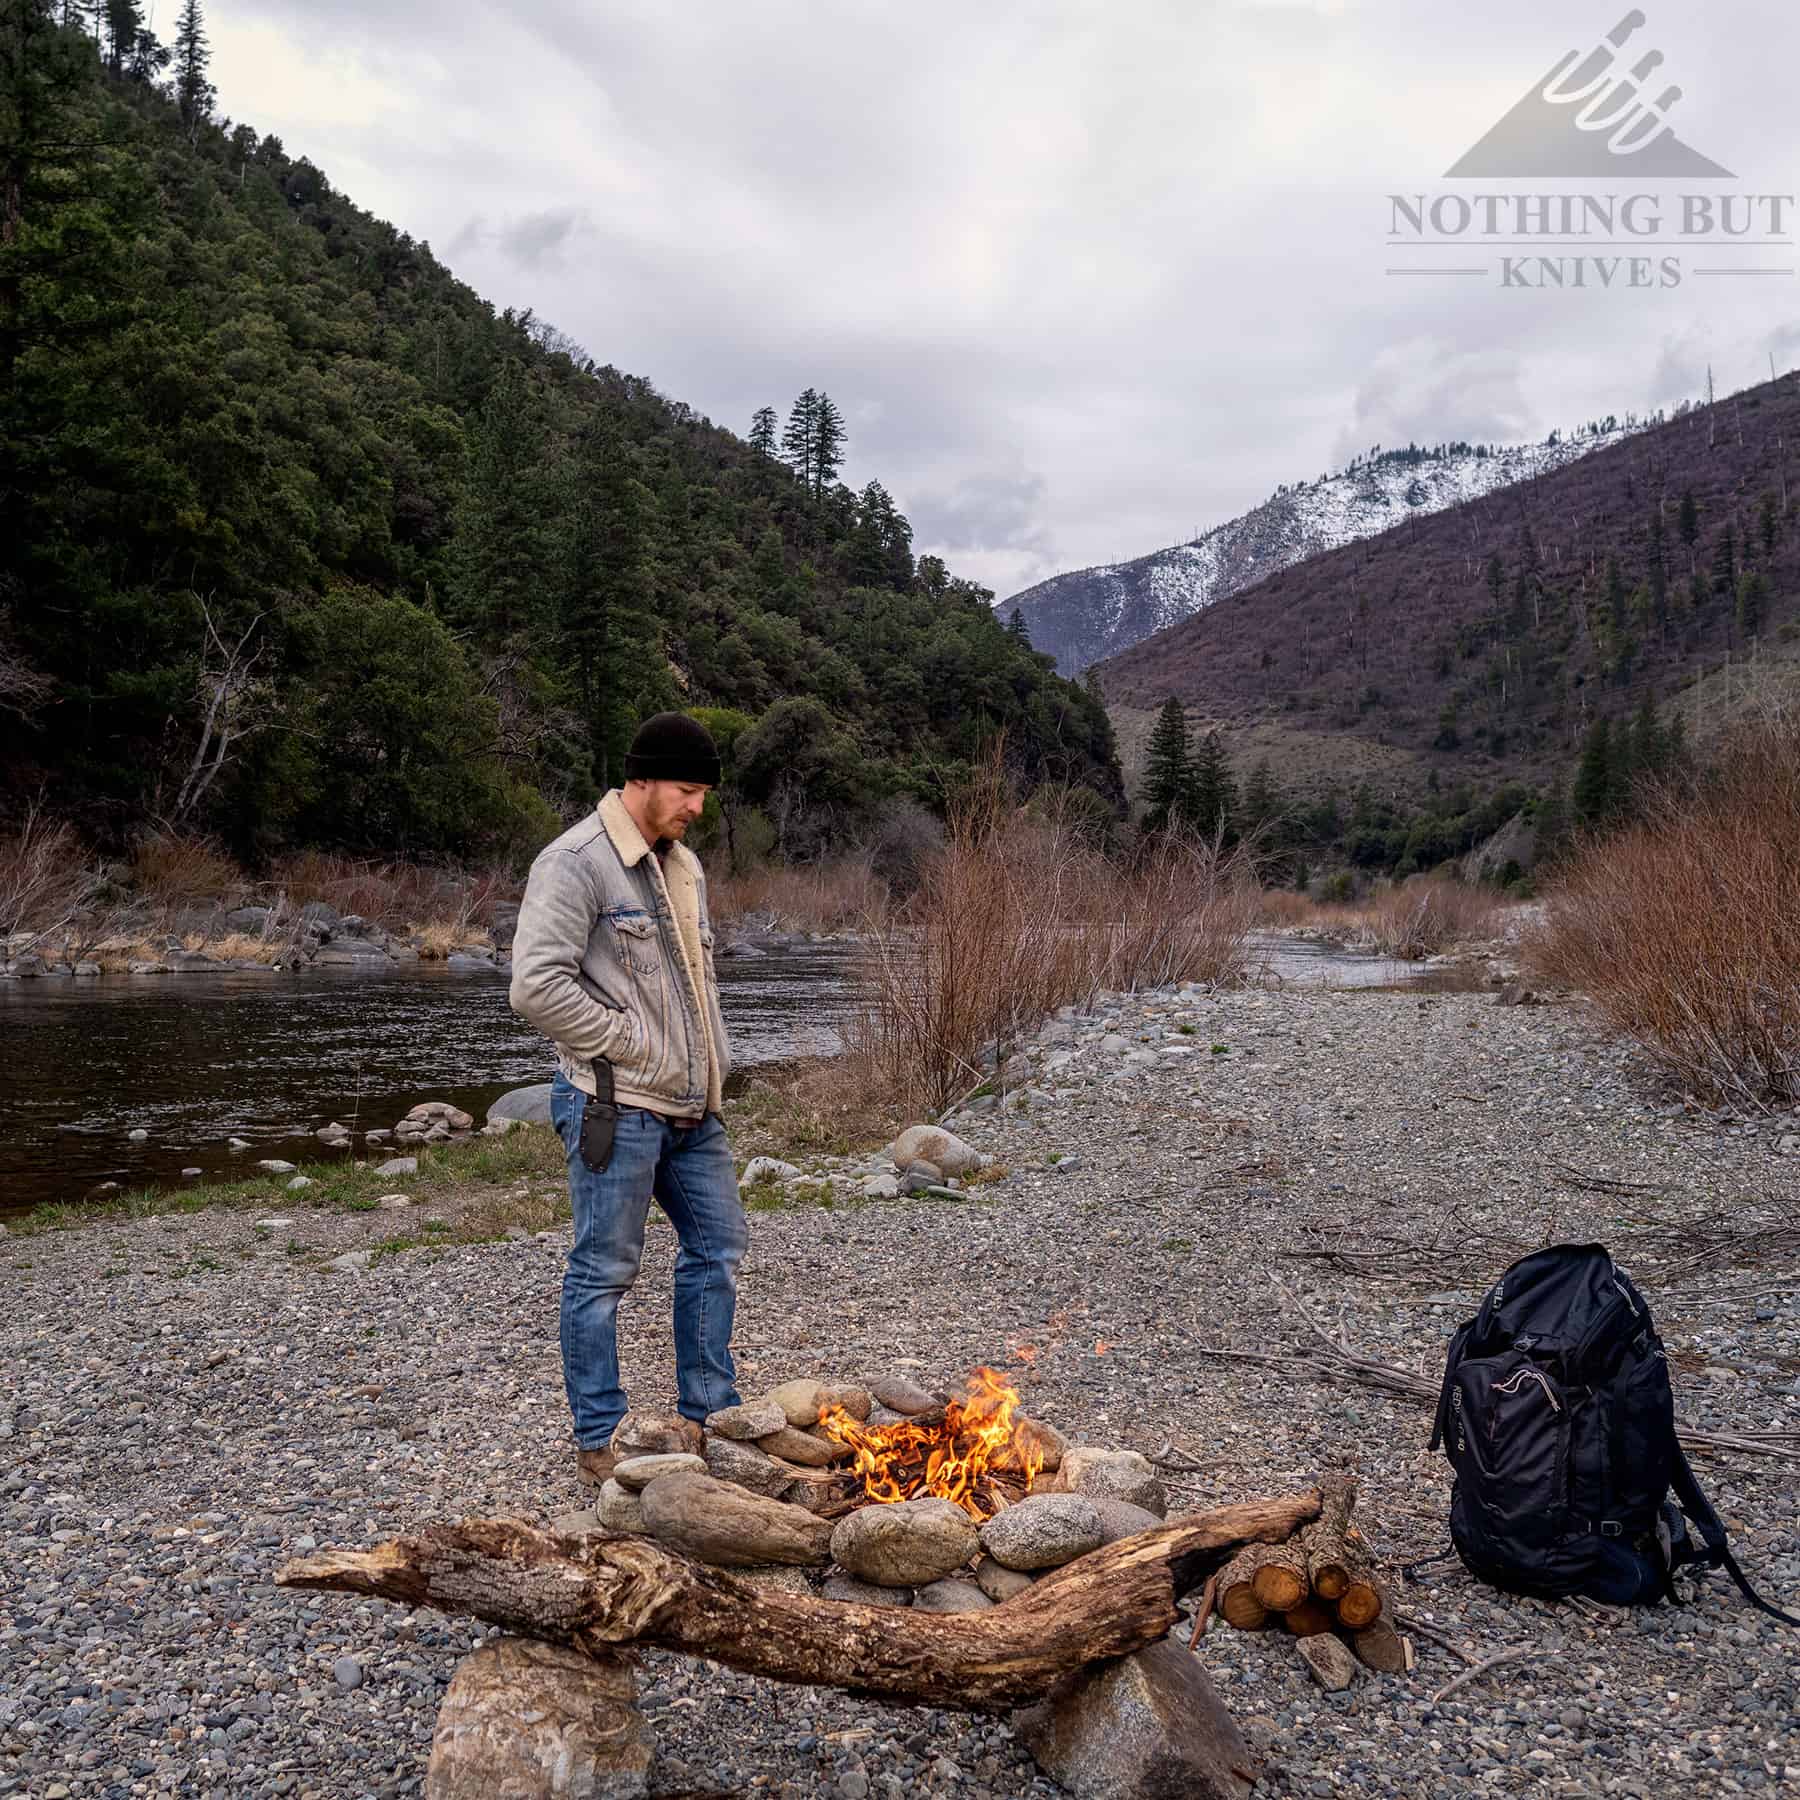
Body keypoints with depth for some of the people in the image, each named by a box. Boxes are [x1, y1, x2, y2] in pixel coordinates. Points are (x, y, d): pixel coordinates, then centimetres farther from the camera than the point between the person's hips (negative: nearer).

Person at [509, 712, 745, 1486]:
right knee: (604, 1269, 2)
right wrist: (631, 1045, -16)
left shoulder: (683, 865, 14)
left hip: (690, 1105, 9)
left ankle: (709, 1415, 28)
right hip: (616, 1105, -9)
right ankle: (597, 1439, 16)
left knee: (717, 1246, 14)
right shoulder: (575, 862, -13)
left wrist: (712, 1061, 12)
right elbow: (537, 987, -21)